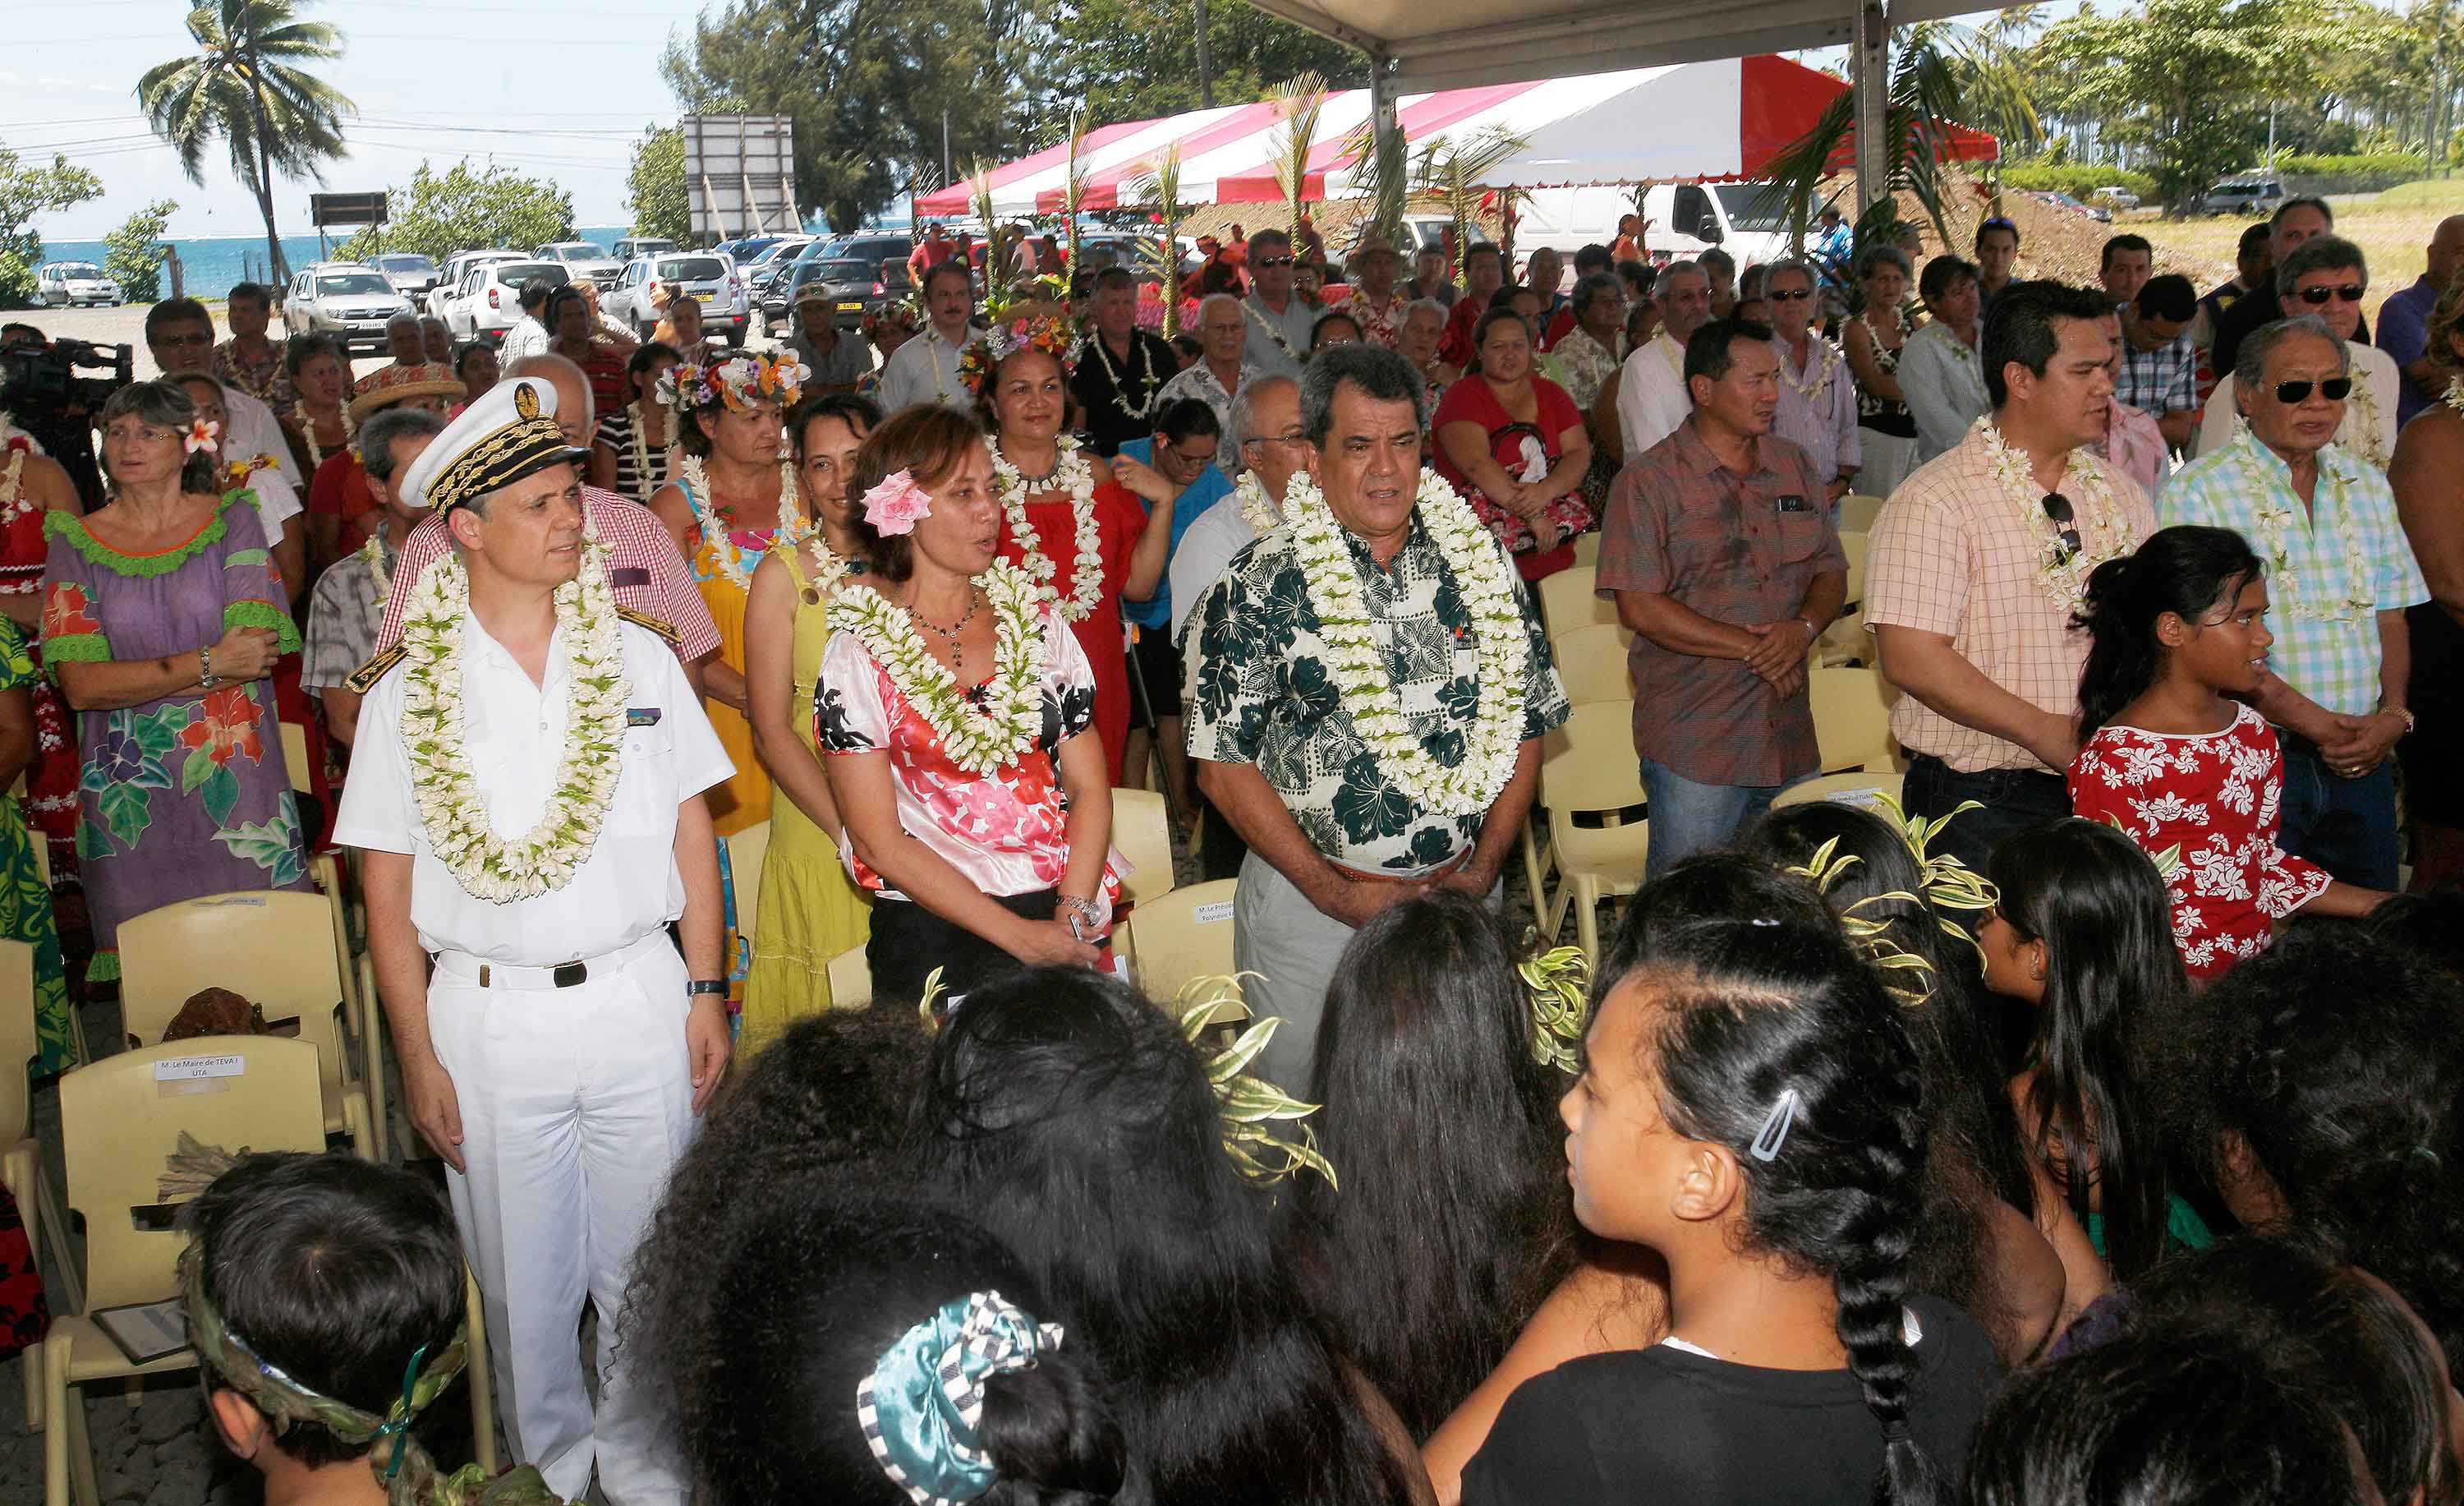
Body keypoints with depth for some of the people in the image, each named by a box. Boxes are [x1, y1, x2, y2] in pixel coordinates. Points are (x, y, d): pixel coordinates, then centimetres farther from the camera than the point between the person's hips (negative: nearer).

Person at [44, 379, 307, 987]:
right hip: (130, 797, 1)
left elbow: (258, 653, -8)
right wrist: (208, 663, -13)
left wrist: (126, 681, -8)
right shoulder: (76, 543, 5)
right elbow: (80, 684, -6)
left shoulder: (233, 521, 4)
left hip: (236, 784, -1)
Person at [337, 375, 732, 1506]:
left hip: (639, 998, 1)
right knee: (521, 1274, 10)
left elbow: (691, 832, 7)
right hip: (489, 1017, -1)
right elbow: (388, 894, 0)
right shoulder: (408, 694, -2)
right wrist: (419, 1056, -2)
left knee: (649, 1263, 9)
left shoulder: (639, 659, 4)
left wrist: (705, 992, 3)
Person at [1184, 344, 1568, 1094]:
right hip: (1308, 898, -3)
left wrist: (1483, 867, -4)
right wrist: (1334, 891, -13)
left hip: (1460, 893, 3)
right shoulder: (1259, 587, -8)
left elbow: (1525, 723, 8)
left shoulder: (1481, 562, 3)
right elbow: (1223, 765, -9)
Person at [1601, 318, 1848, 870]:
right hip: (1693, 741, -5)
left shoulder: (1794, 467, 12)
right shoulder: (1649, 481, -7)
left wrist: (1804, 628, -10)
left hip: (1790, 736, 6)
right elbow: (1639, 607, -14)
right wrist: (1755, 649, -14)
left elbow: (1831, 572, 14)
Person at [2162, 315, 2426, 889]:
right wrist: (2309, 721, -17)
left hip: (2361, 758, 6)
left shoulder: (2368, 486, 15)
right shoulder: (2197, 491, -6)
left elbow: (2390, 616, 15)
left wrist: (2393, 714, -3)